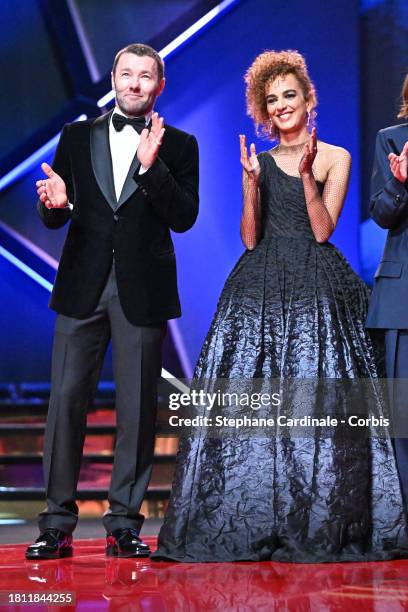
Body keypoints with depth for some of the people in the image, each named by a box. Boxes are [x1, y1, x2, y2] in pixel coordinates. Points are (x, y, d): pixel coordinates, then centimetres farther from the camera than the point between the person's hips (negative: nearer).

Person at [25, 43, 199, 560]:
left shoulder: (177, 146, 7)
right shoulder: (77, 137, 12)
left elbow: (184, 218, -4)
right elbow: (53, 219, 9)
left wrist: (151, 166, -16)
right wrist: (54, 202, -14)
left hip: (142, 291, -1)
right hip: (82, 287, 1)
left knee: (137, 406, 1)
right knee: (66, 399, -2)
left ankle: (124, 523, 9)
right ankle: (57, 523, 3)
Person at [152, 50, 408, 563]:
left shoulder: (334, 157, 6)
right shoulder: (259, 161, 12)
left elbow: (322, 229, -4)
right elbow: (250, 238, 3)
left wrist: (307, 174, -14)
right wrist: (251, 183, -9)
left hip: (317, 288, -2)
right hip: (262, 288, 2)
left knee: (317, 399, -7)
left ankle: (318, 520, 0)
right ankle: (253, 520, -2)